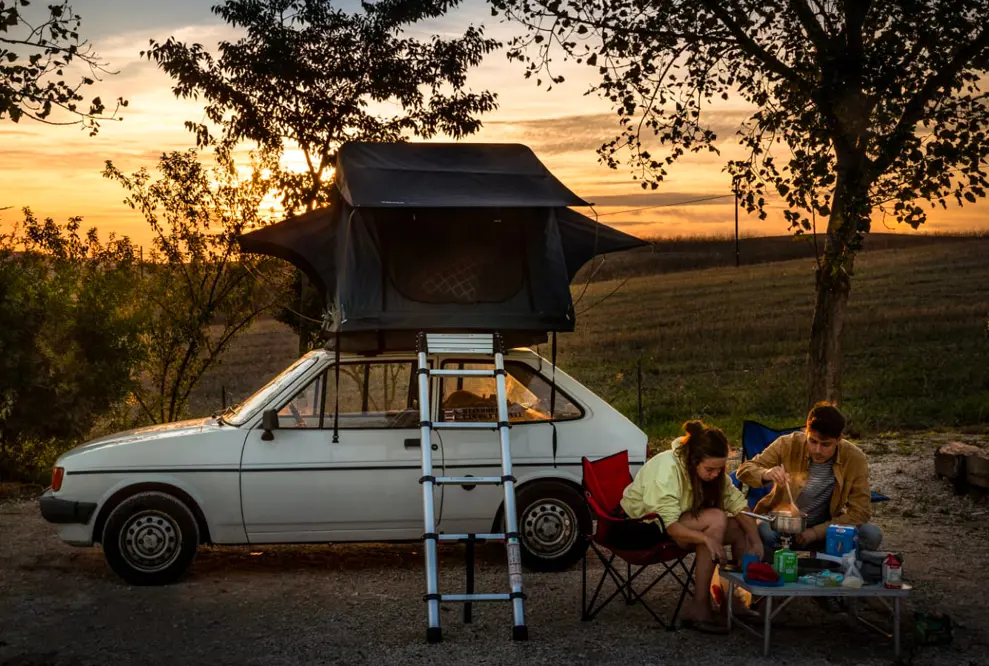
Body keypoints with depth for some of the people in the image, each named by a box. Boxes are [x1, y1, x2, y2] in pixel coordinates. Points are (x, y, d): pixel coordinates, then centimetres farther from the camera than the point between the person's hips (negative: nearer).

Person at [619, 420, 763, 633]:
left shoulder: (713, 471, -5)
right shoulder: (666, 469, -28)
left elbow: (739, 506, -7)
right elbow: (669, 526, -33)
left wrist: (756, 542, -22)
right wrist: (706, 538, -46)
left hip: (682, 521, 8)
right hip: (644, 526, -8)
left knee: (740, 527, -11)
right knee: (716, 519, -29)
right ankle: (700, 607, -28)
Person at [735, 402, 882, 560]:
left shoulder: (855, 459, -15)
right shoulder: (788, 444, -16)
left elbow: (860, 512, -12)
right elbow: (744, 470, -10)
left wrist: (816, 532, -22)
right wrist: (766, 474, -35)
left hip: (824, 526, 2)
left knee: (871, 536, -24)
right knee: (764, 534, -37)